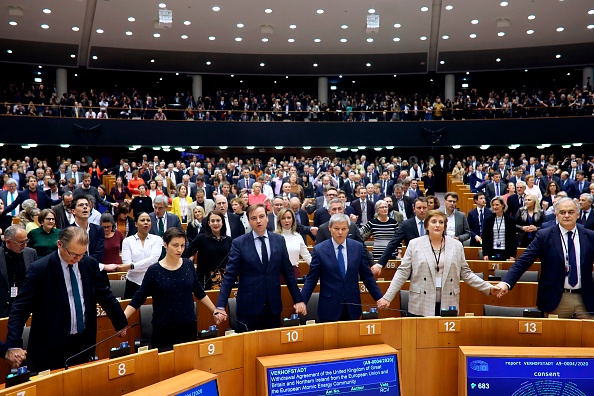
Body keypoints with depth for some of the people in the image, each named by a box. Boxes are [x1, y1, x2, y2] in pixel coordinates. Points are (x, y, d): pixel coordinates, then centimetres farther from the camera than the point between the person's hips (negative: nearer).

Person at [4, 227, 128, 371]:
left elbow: (104, 295, 11)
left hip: (84, 342, 4)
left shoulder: (90, 264, 0)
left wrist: (121, 323, 17)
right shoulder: (39, 269, -13)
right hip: (51, 348, -4)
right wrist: (14, 345, -23)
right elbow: (20, 309, -13)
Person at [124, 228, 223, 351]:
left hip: (189, 327, 3)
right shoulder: (154, 270, -8)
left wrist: (215, 311, 14)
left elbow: (199, 292, 12)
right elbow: (138, 298, -3)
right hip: (163, 330, -3)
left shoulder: (188, 265, 1)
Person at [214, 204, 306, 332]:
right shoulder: (239, 243, -4)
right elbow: (229, 276, -7)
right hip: (248, 308, -2)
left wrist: (298, 300, 8)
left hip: (274, 307, 2)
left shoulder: (279, 240, 4)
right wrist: (220, 306, -14)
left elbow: (288, 272, 9)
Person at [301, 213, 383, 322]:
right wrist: (301, 301, -10)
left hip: (352, 309, 2)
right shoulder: (319, 250, -4)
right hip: (329, 309, -2)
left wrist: (379, 298, 5)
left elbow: (367, 276, 8)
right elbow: (311, 280, -2)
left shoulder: (358, 247, 2)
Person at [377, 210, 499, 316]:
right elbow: (402, 273, 2)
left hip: (448, 305, 1)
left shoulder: (457, 246, 10)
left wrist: (488, 288, 5)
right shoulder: (414, 245, 4)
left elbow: (466, 274, 13)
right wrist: (387, 297, -4)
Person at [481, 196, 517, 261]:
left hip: (506, 253, -1)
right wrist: (485, 254, -2)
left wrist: (513, 255, -4)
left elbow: (513, 239, 3)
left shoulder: (510, 220, 3)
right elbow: (484, 238, 5)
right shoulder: (488, 220, 5)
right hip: (492, 253, 1)